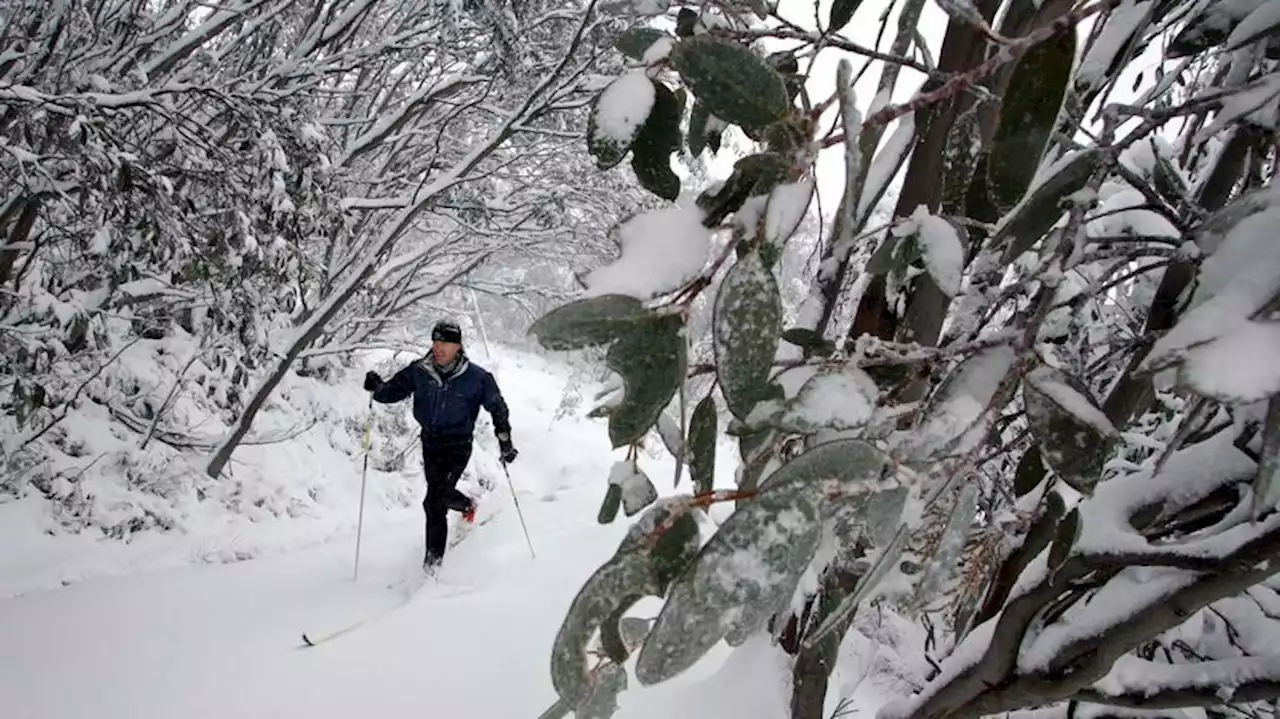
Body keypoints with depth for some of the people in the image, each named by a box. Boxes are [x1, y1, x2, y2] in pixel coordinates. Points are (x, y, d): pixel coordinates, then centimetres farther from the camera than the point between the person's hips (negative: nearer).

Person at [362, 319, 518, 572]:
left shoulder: (476, 377, -9)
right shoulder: (419, 372, -5)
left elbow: (497, 406, 1)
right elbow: (393, 391, -1)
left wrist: (505, 441, -2)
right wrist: (377, 387, -24)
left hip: (459, 445, -4)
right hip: (431, 442, 4)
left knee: (435, 501, -15)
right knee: (440, 493, 19)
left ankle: (434, 554, -1)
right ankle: (467, 505, 52)